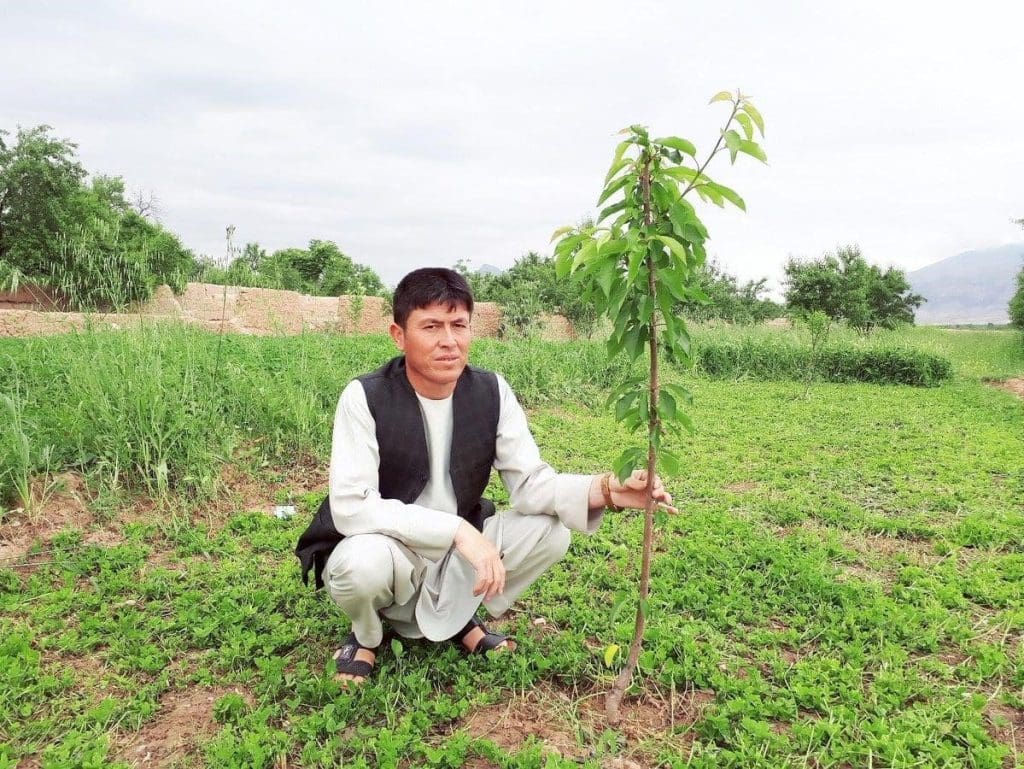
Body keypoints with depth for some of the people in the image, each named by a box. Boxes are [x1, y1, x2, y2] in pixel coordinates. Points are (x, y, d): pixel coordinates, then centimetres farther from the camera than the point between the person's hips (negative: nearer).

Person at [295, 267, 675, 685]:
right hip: (384, 552, -4)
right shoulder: (365, 398, -20)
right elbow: (350, 507, -28)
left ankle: (459, 617, 10)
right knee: (365, 562, -37)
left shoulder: (492, 391, -8)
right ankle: (366, 634, 2)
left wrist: (605, 489, -31)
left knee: (550, 530, -15)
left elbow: (530, 481, -11)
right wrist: (457, 529, -37)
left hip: (458, 556, 4)